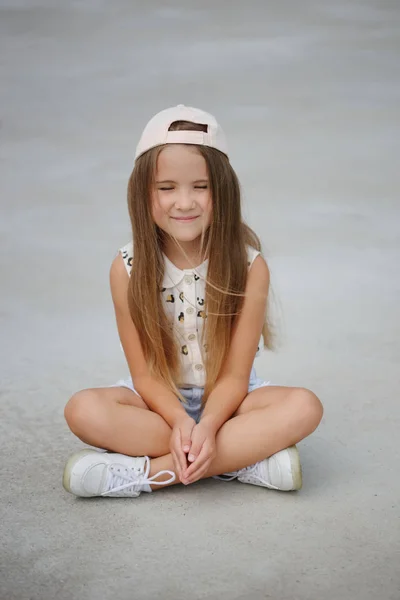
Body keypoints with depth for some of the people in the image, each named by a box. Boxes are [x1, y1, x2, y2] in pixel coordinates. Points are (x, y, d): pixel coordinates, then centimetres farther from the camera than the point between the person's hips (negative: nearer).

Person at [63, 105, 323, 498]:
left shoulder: (249, 266, -14)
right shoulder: (128, 269, -11)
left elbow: (234, 374, -13)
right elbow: (145, 374, -10)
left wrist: (208, 425, -32)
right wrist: (180, 421, -28)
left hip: (225, 399, 0)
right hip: (160, 402, 1)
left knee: (304, 407, -28)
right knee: (83, 410, -28)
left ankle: (151, 472, -28)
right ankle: (249, 455, -25)